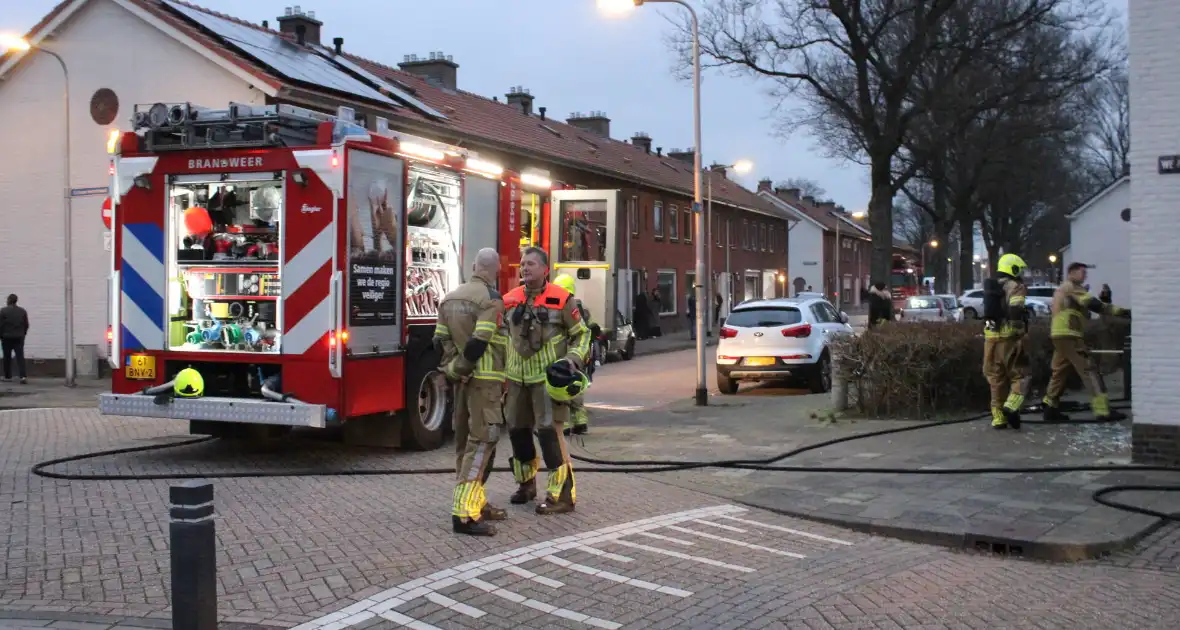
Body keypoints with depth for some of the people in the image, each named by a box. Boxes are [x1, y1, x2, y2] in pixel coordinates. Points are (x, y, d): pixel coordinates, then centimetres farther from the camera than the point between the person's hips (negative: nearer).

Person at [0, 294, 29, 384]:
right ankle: (23, 376, -16)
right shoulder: (22, 311, 5)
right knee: (20, 357, -2)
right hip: (19, 338, 2)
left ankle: (8, 376, 16)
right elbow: (26, 325, 7)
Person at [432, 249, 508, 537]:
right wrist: (463, 368, -8)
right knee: (482, 441, -9)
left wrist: (453, 367, 5)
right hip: (484, 379, -8)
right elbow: (480, 342, -20)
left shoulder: (451, 297, 12)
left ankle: (476, 503, 24)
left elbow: (440, 339, 9)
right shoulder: (491, 299, -12)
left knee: (465, 441, 15)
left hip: (461, 379, 9)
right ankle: (464, 514, -15)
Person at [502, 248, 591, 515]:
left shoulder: (560, 299, -7)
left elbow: (581, 333, 2)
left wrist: (573, 358, -13)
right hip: (517, 379, 5)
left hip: (548, 377, -5)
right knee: (517, 429, 13)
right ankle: (526, 484, 33)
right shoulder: (510, 300, 6)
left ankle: (562, 495, -5)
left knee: (549, 432, -10)